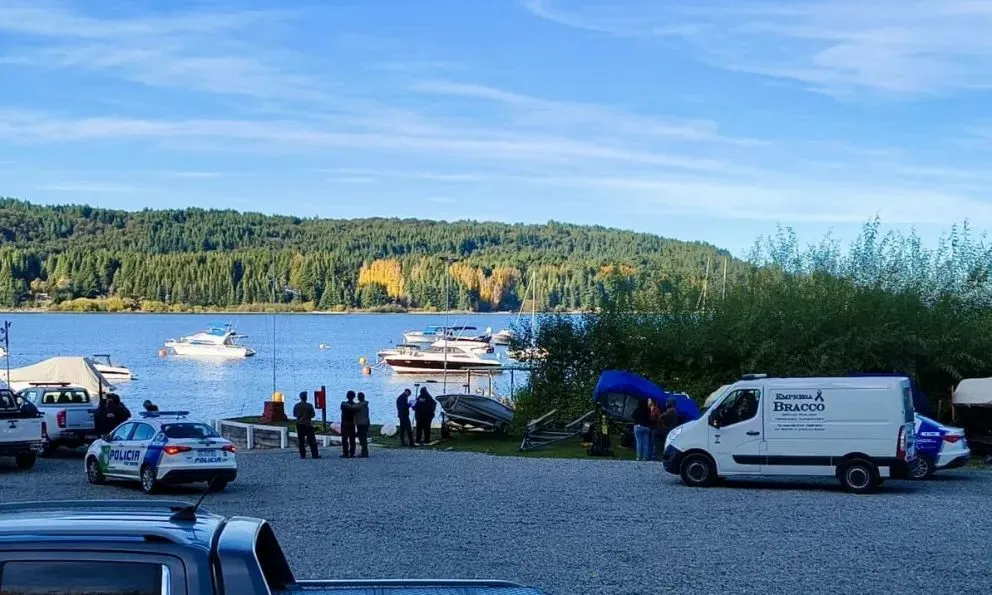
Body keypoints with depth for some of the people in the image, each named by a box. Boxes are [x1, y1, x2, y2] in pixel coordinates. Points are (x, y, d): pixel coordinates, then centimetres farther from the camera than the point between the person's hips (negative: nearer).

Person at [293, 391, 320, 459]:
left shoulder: (296, 406, -2)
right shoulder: (309, 405, -10)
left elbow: (294, 415, 6)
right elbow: (313, 415, -6)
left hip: (299, 425, 2)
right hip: (308, 424, -2)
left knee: (301, 440, 7)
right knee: (311, 440, 2)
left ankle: (302, 455, 4)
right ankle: (314, 454, 0)